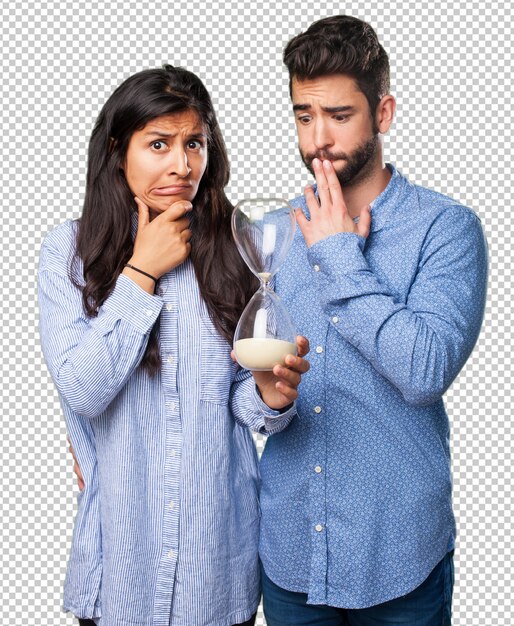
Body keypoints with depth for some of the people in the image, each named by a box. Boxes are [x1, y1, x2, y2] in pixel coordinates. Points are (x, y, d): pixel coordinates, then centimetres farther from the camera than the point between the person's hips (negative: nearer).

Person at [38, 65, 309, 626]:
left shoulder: (235, 248, -3)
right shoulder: (69, 251, -7)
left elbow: (244, 400, -1)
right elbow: (82, 391, -16)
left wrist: (271, 394, -23)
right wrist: (141, 272, -15)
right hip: (120, 534, -1)